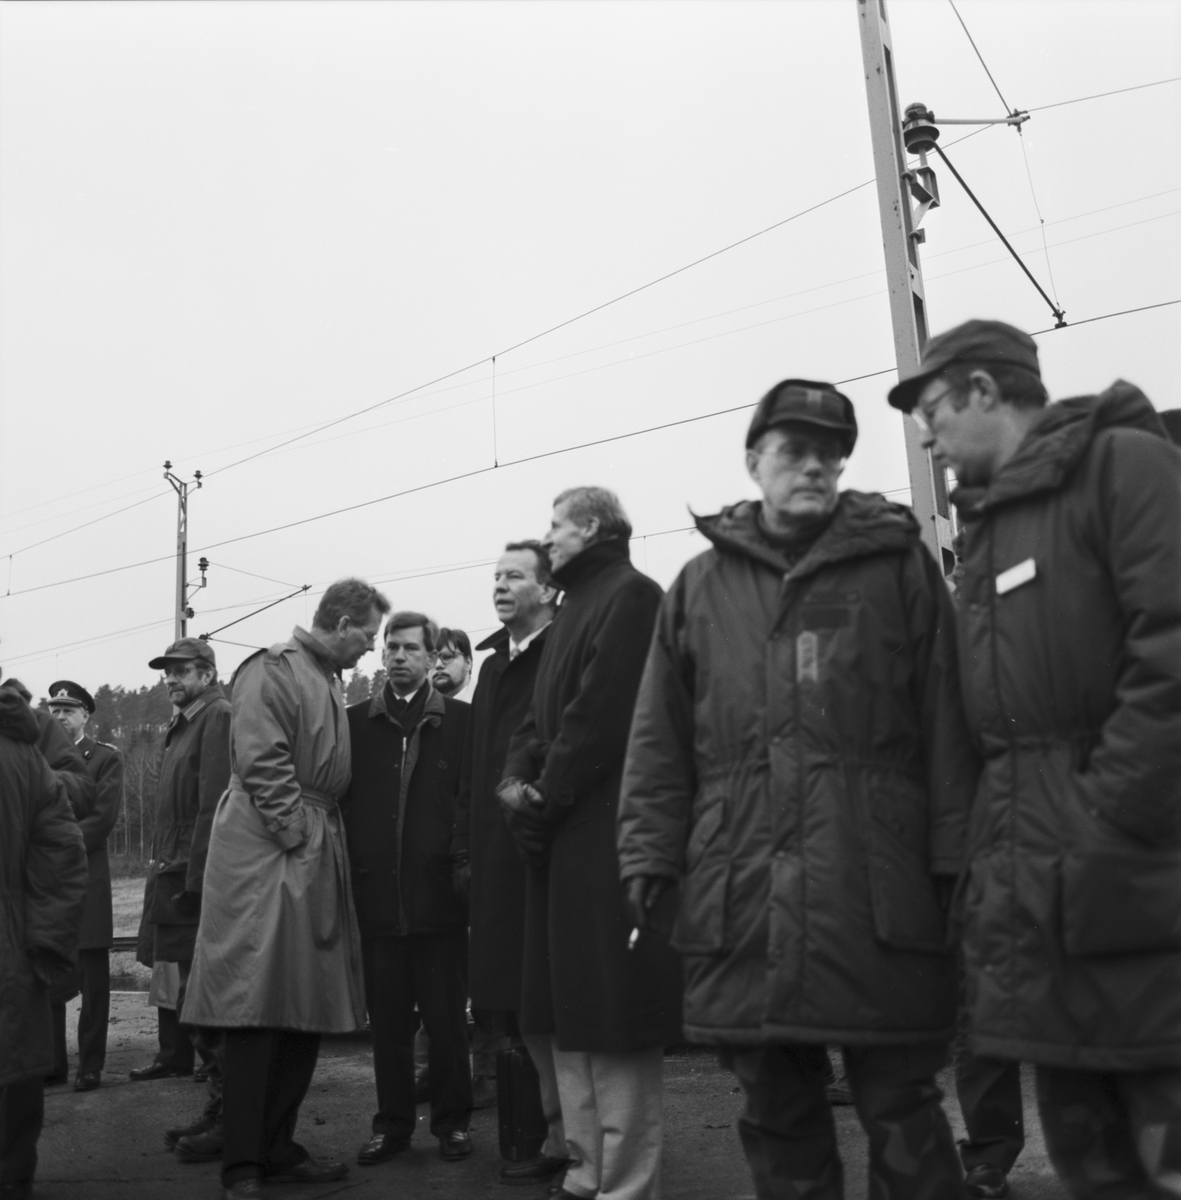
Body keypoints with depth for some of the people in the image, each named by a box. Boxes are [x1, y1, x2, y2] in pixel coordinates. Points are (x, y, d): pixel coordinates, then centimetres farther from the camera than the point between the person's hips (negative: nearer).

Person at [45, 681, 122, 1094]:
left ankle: (90, 1065, 7)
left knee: (91, 979, 1)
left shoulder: (106, 758, 2)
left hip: (85, 880, -4)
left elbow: (103, 817, -8)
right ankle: (50, 1060, 19)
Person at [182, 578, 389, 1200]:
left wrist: (327, 841, 12)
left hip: (316, 859, 9)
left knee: (309, 1010, 9)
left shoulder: (328, 680, 19)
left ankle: (278, 1148, 19)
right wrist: (300, 835, -15)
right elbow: (260, 761, -16)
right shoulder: (272, 669, -8)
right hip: (266, 855, -9)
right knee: (259, 1010, -5)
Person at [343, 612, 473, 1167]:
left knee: (446, 1018, 7)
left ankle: (451, 1120, 22)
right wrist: (355, 870, 1)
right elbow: (340, 799, 7)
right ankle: (392, 1122, 25)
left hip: (439, 893, -2)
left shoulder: (461, 720, 2)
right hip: (377, 895, 2)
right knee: (386, 1020, 11)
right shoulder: (354, 720, 8)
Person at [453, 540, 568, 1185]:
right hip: (496, 860, 8)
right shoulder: (495, 665, 18)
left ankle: (565, 1135, 13)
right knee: (521, 1008, 12)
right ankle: (555, 1128, 23)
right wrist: (466, 852, 15)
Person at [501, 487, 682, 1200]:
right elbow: (541, 717, 19)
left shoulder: (630, 595, -7)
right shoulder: (572, 611, 22)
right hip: (562, 838, 10)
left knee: (615, 1023, -5)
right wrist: (517, 778, 1)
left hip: (607, 835, -10)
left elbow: (601, 712, -16)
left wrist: (547, 796, -11)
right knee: (570, 1017, 13)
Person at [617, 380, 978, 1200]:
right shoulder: (700, 587, 13)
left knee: (901, 1113, 7)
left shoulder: (900, 565, 7)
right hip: (742, 896, 2)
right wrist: (650, 857, 3)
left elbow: (947, 724, 1)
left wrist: (956, 858, -7)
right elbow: (660, 743, 11)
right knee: (778, 1117, 13)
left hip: (877, 891, -2)